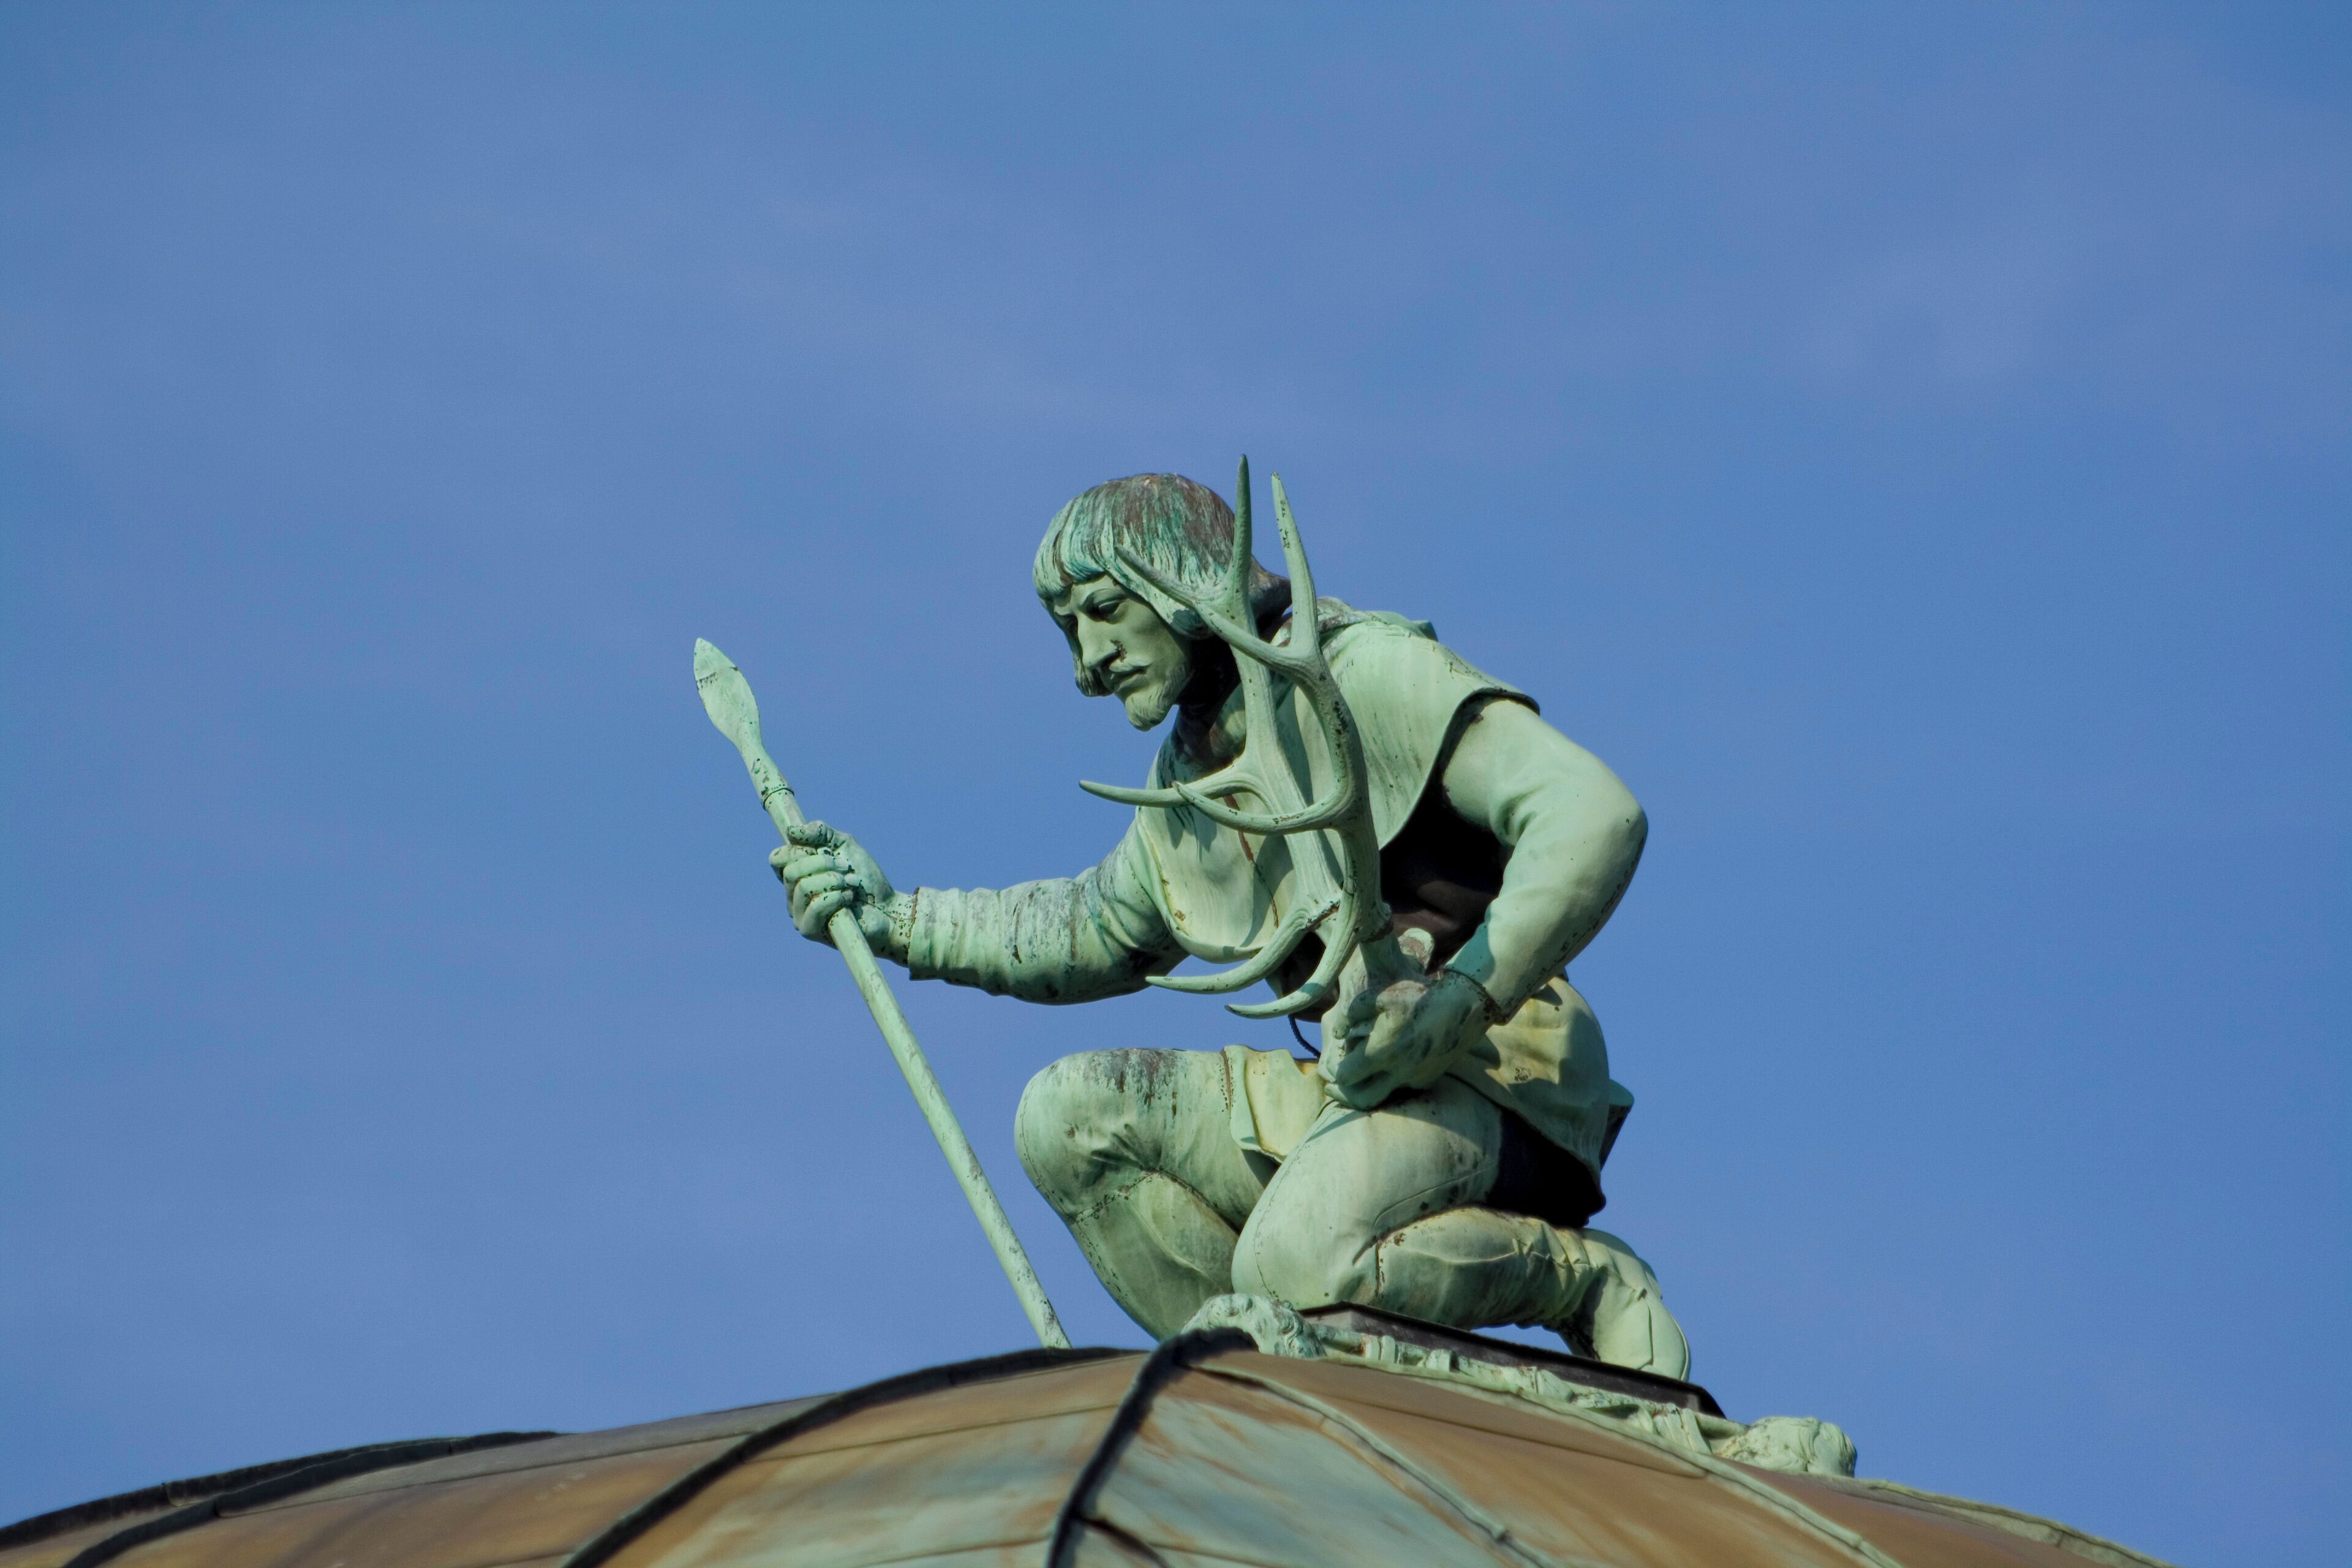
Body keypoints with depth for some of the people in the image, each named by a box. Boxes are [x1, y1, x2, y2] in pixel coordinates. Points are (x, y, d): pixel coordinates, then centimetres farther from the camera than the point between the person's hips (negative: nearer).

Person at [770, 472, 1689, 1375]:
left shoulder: (1363, 671, -11)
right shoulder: (1187, 773, 15)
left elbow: (1594, 815, -23)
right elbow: (1102, 932, 35)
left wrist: (1458, 1001, -31)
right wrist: (896, 921, 26)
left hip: (1493, 1075, -9)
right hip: (1357, 1087, 9)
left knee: (1293, 1264, -33)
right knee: (1068, 1113, -1)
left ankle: (1595, 1282, -10)